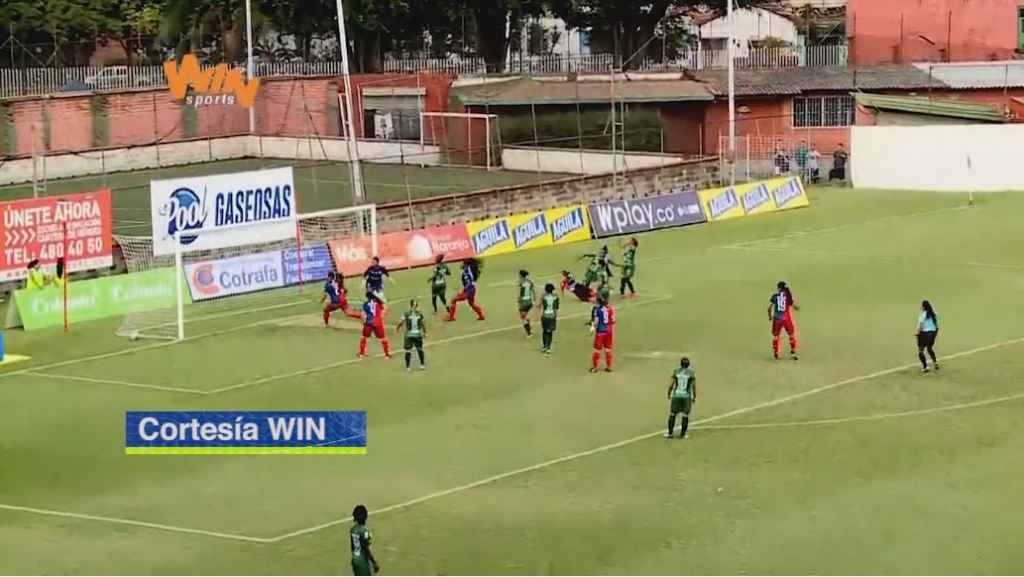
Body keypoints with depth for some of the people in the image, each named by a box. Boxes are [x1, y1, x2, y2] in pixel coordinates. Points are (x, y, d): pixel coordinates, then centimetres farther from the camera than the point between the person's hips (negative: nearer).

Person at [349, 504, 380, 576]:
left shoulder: (353, 529, 1)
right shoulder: (364, 531, -24)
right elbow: (366, 549, -22)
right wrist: (374, 563, -16)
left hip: (355, 560, 8)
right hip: (363, 562, -8)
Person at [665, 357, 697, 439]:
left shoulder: (676, 372, -2)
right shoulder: (692, 373, -4)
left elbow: (671, 384, 0)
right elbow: (694, 386, 0)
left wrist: (669, 394, 15)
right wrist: (694, 397, 12)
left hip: (676, 395, 1)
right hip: (686, 396, -1)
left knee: (672, 414, 9)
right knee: (685, 415, 7)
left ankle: (670, 433, 8)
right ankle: (682, 434, 7)